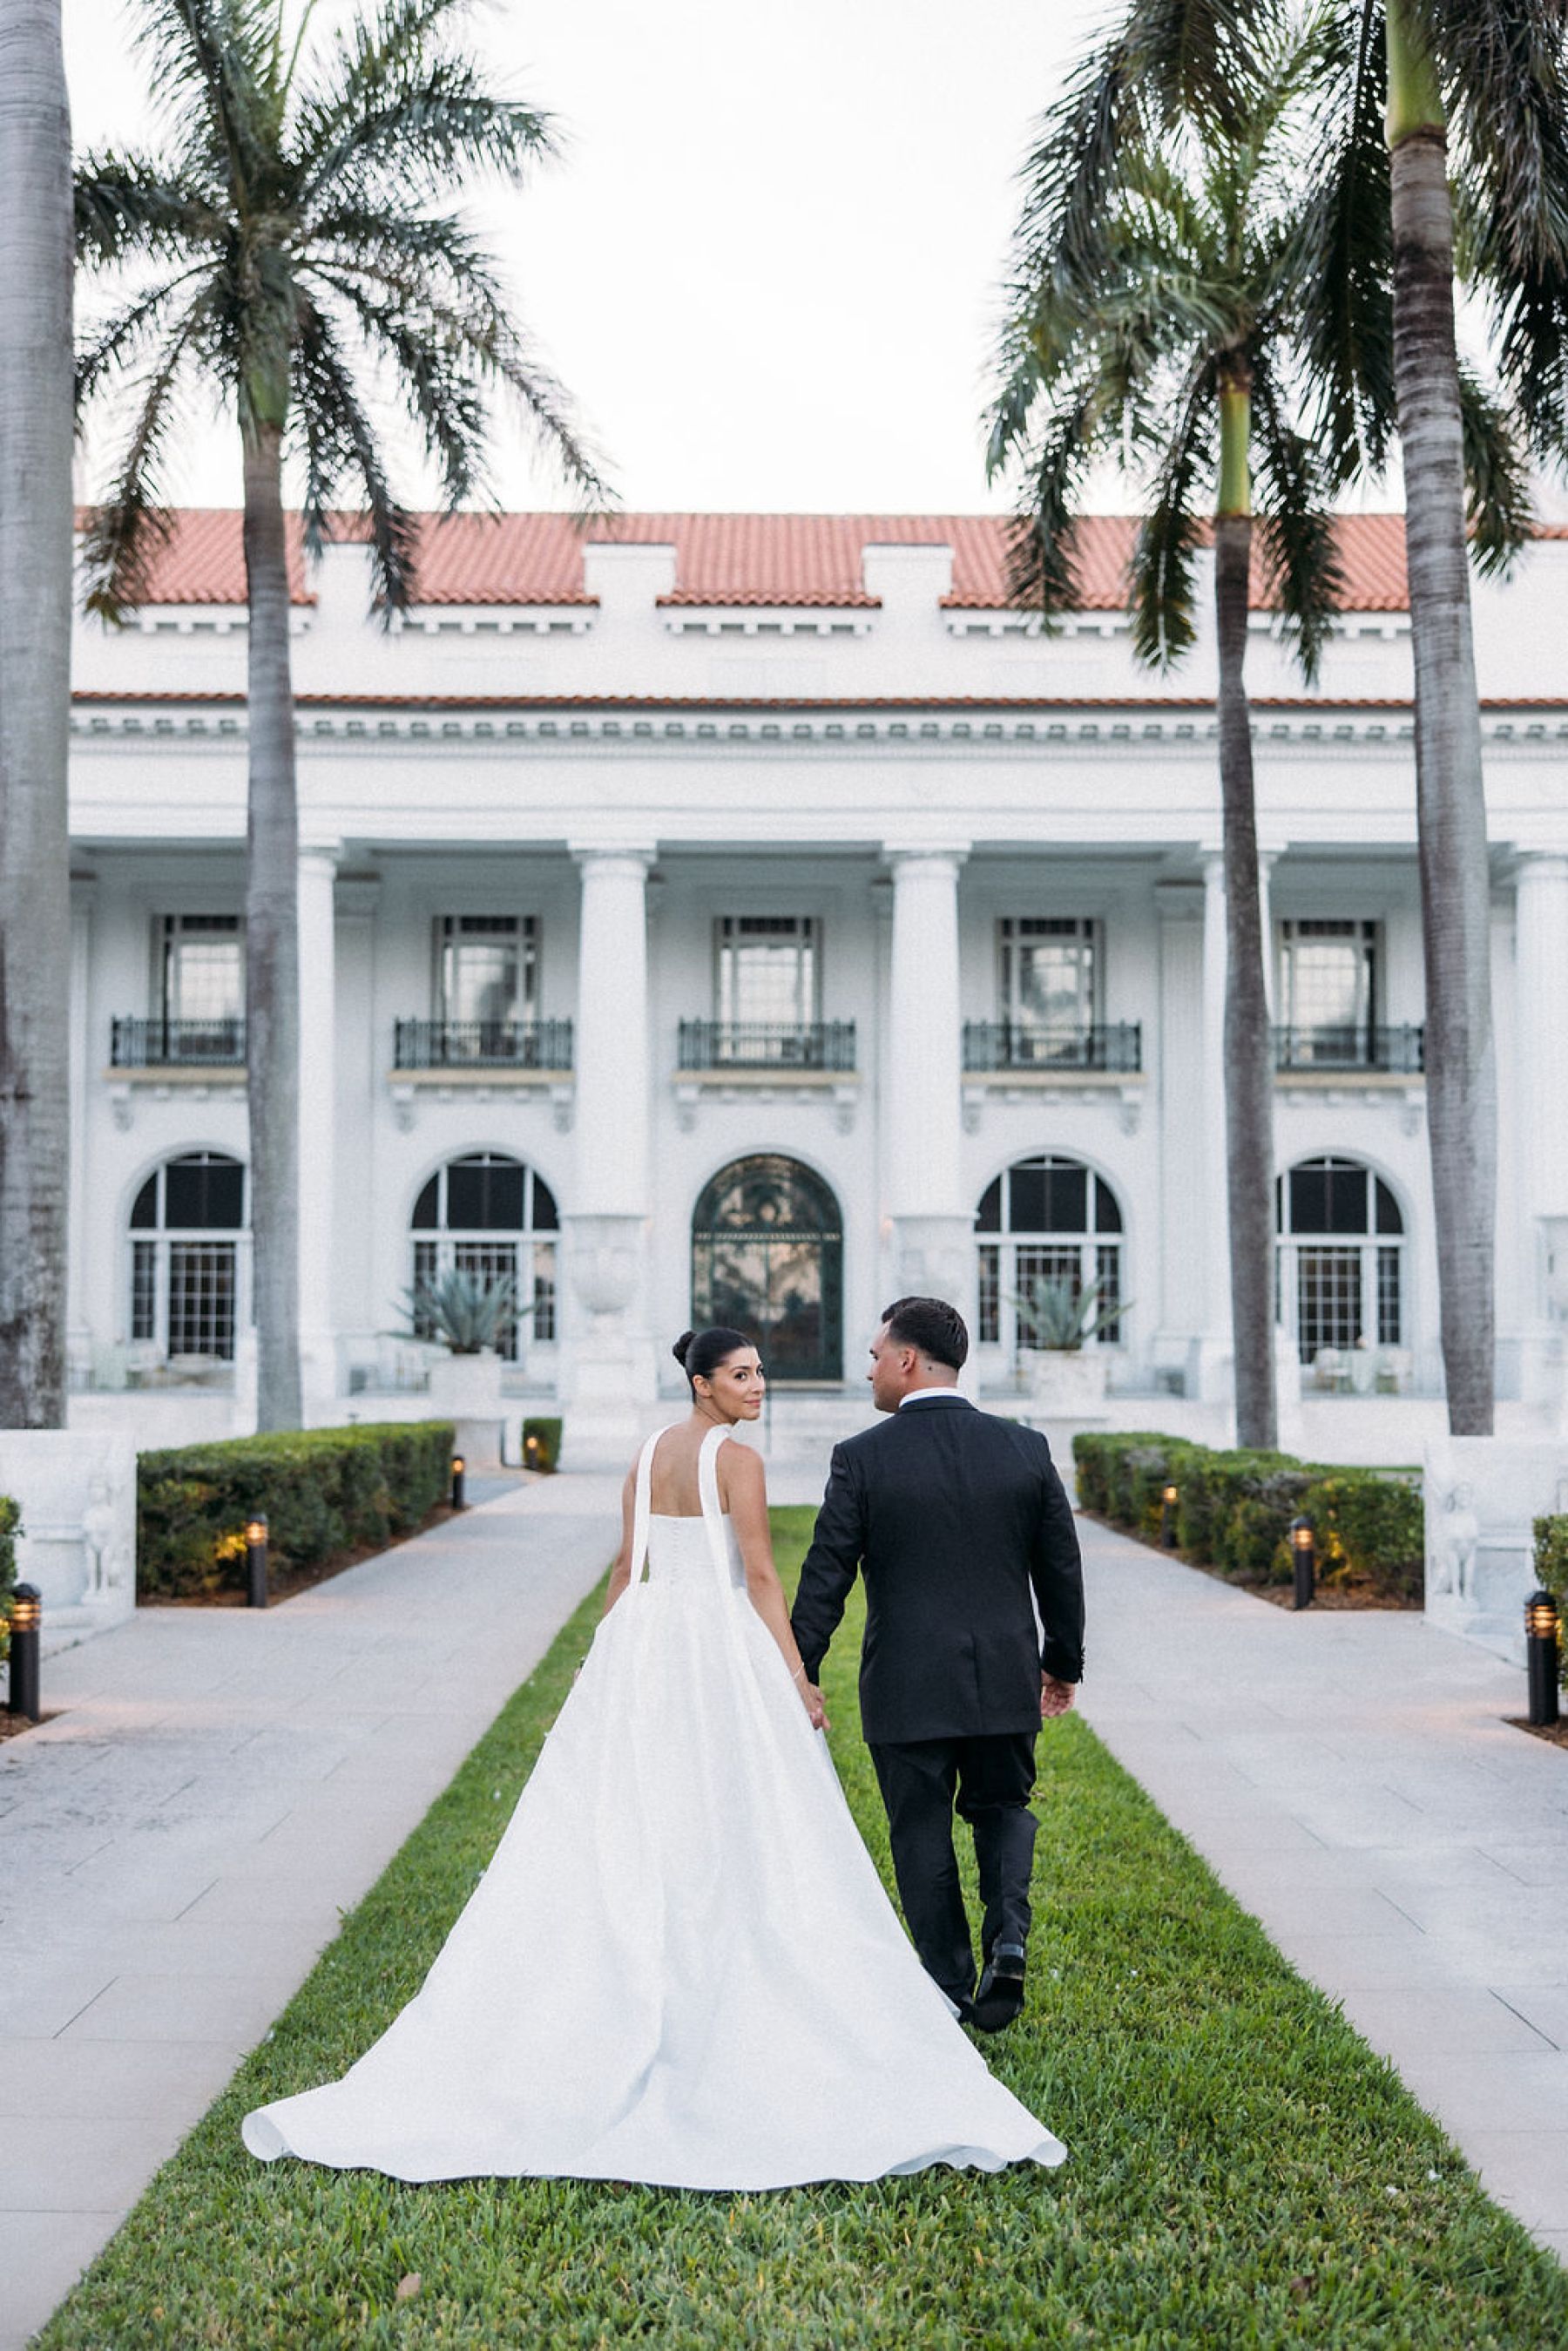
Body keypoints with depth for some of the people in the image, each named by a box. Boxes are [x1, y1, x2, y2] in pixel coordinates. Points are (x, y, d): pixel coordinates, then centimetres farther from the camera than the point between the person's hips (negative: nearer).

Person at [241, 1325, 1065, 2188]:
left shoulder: (648, 1454, 12)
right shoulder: (736, 1460, -9)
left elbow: (627, 1566, 14)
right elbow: (761, 1578, -13)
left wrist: (605, 1659, 20)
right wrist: (797, 1678, -10)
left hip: (642, 1637, 7)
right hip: (721, 1645, -7)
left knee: (620, 1830, 8)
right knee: (733, 1837, 2)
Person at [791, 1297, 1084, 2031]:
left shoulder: (862, 1457, -10)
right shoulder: (1025, 1448, -1)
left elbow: (824, 1580, -8)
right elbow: (1061, 1568, 6)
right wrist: (1063, 1662, 19)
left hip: (907, 1687, -3)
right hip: (1005, 1679, 3)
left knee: (922, 1834, 11)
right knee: (1002, 1807, 21)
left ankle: (949, 1989, 16)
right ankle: (1008, 1936, -1)